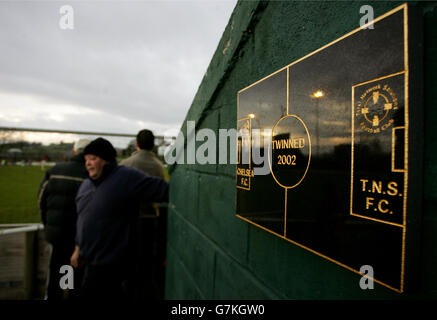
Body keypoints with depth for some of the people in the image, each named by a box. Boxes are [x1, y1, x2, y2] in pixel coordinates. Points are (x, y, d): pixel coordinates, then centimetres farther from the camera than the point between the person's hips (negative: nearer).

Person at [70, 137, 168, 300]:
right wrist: (78, 249, 21)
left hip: (109, 263, -7)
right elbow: (82, 220, 20)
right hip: (91, 260, 8)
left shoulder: (126, 177, -16)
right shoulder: (86, 185, 11)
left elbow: (161, 189, -21)